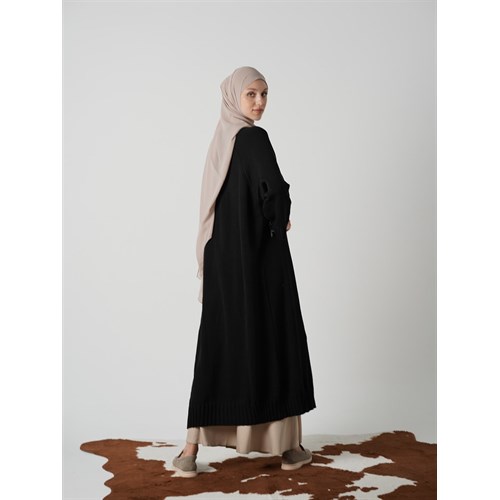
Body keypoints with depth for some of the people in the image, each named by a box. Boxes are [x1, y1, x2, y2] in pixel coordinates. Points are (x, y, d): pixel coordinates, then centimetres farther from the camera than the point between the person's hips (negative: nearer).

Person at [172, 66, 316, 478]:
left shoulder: (221, 139, 13)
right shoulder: (254, 138, -13)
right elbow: (275, 191, -28)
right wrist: (280, 220, -7)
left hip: (224, 257, 7)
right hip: (261, 256, -7)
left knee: (217, 347, 8)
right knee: (275, 342, 5)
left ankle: (192, 451, 7)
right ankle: (287, 446, 17)